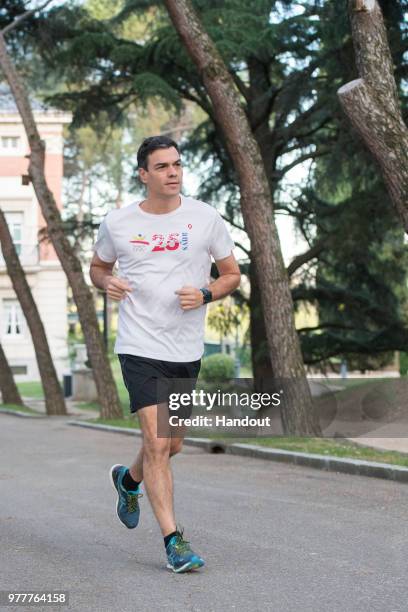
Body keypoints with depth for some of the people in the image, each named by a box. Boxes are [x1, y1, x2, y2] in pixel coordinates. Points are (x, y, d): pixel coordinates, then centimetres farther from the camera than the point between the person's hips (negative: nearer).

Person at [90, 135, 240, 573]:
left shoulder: (205, 218, 0)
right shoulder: (117, 223, 0)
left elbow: (231, 274, 8)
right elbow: (97, 266, 17)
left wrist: (204, 294, -12)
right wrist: (107, 282, -7)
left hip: (187, 351, 3)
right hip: (139, 348, -2)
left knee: (171, 445, 15)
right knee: (157, 443, -13)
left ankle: (128, 479, 48)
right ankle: (174, 541, -4)